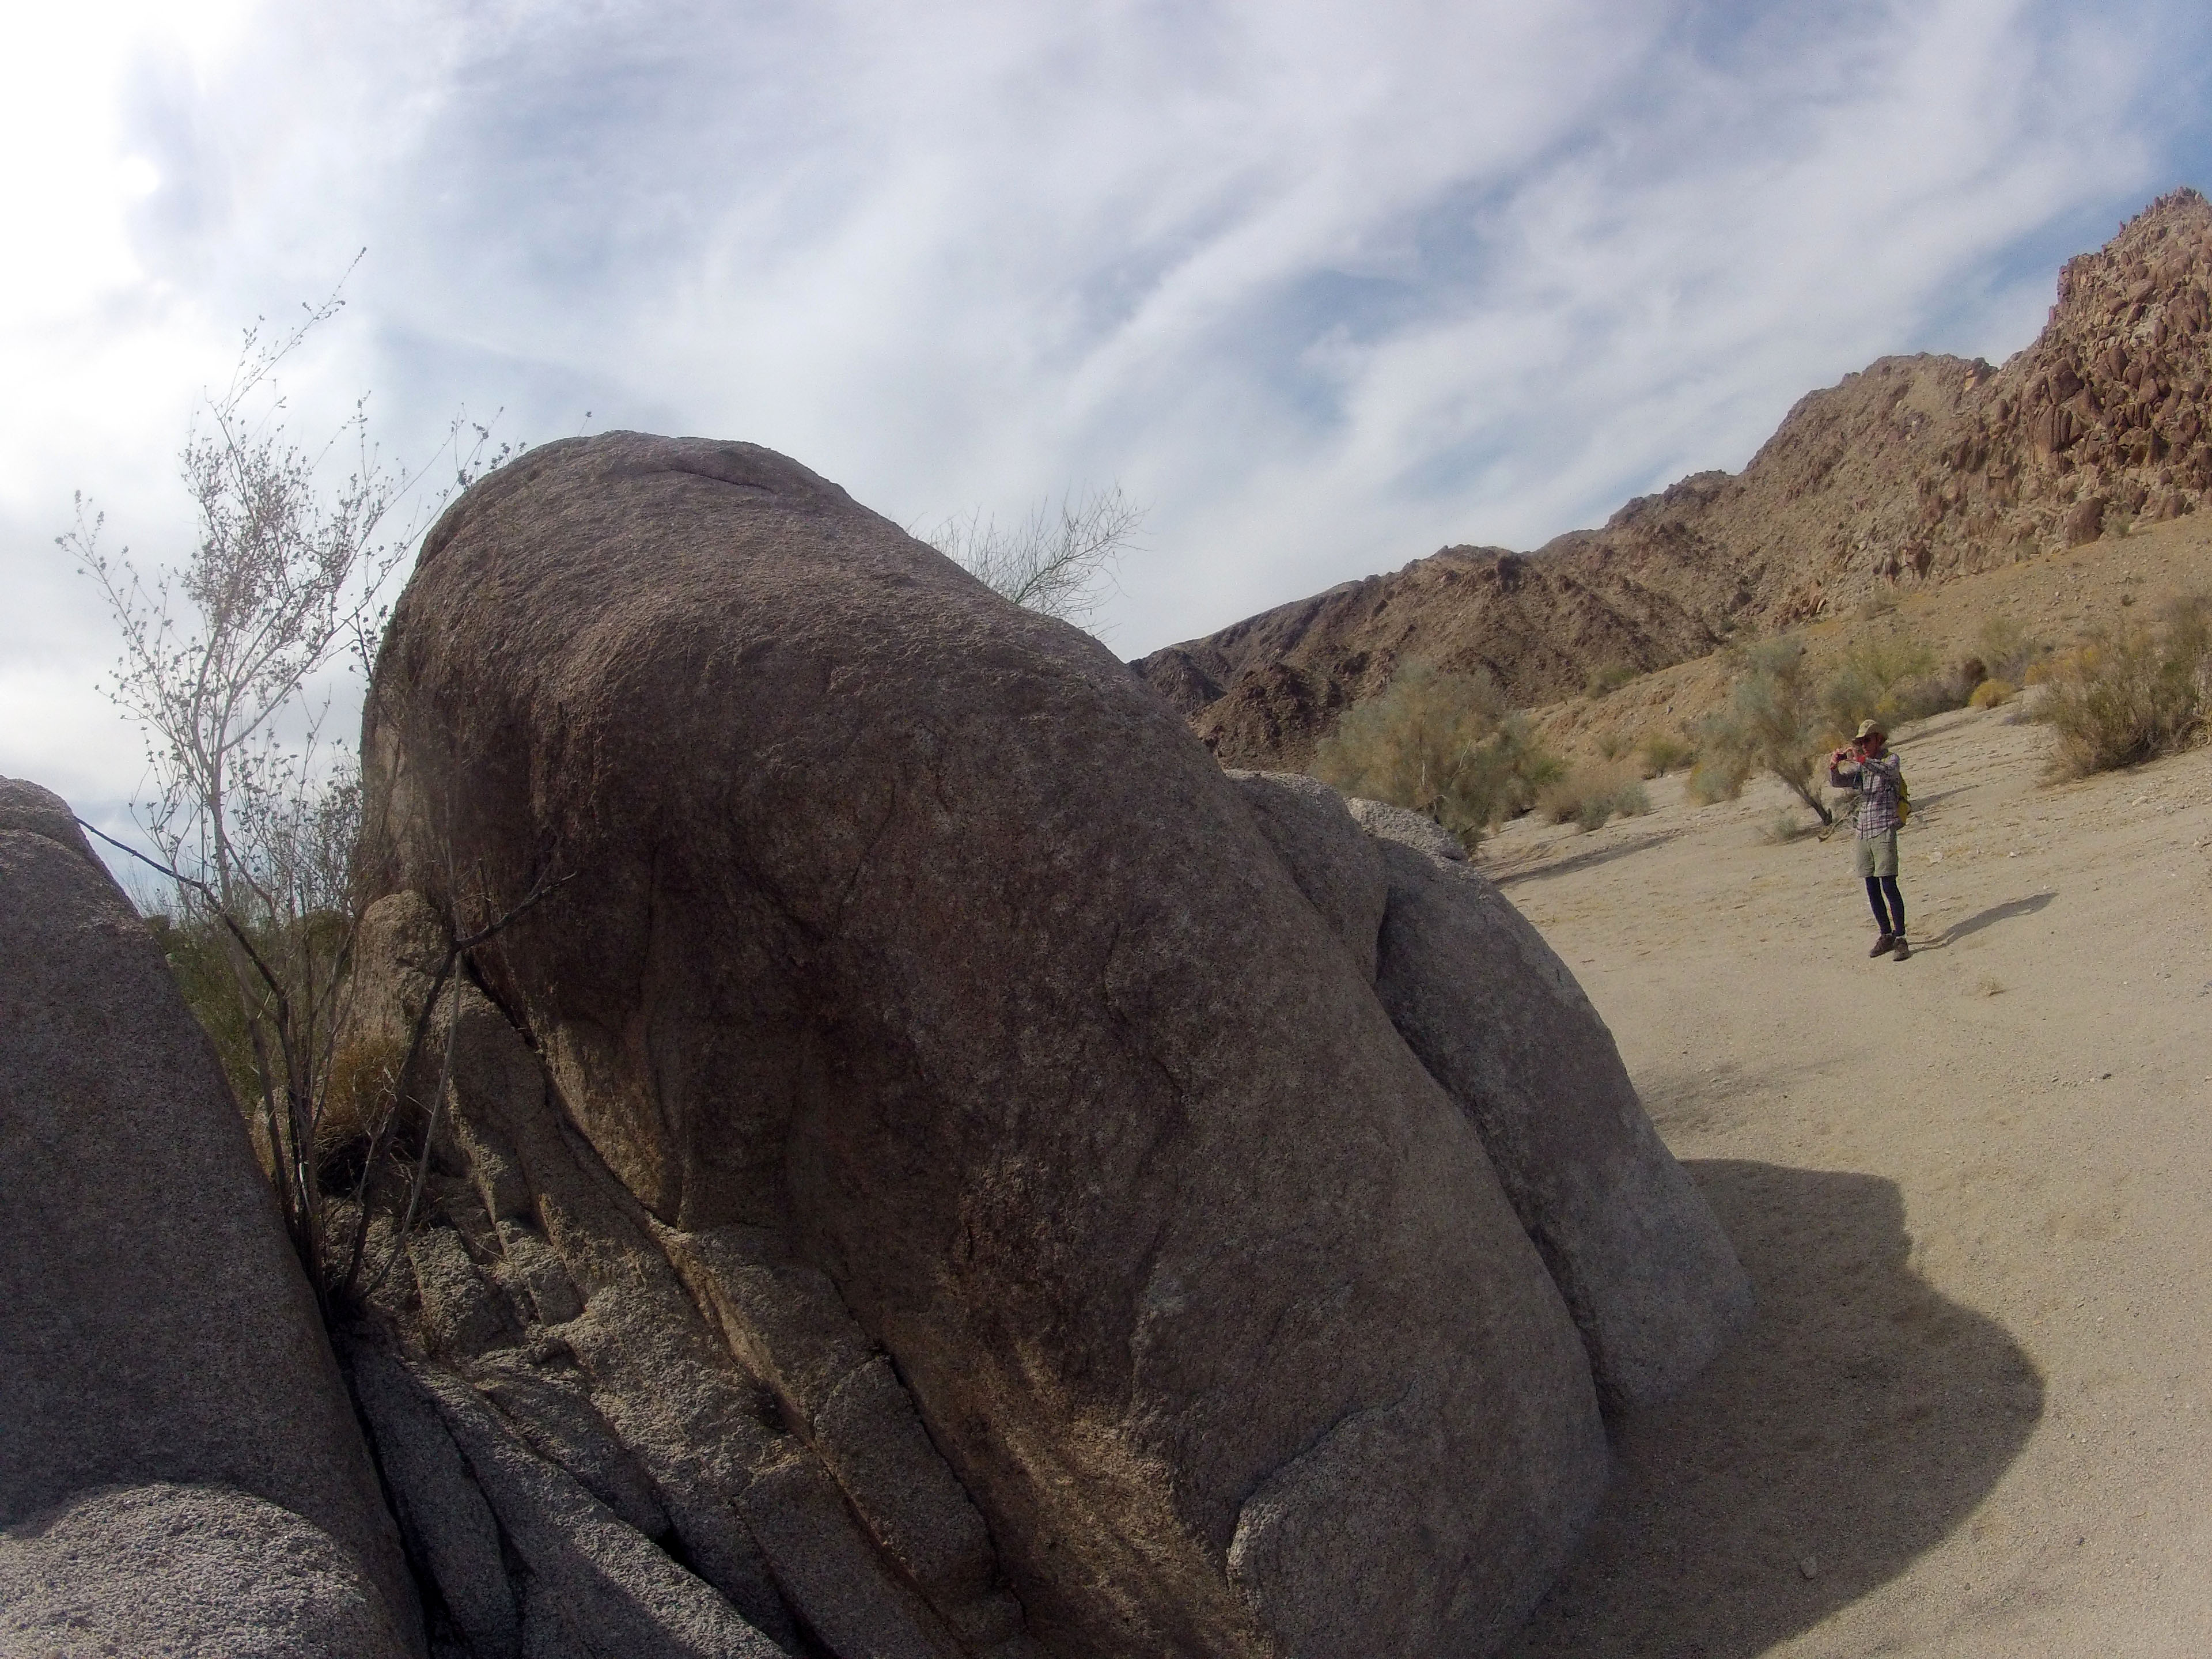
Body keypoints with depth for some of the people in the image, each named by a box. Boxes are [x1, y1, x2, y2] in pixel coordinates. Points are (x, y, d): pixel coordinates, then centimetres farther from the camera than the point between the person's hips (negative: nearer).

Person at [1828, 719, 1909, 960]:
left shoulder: (1891, 759, 0)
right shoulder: (1860, 766, 16)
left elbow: (1887, 771, -23)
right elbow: (1838, 782, 4)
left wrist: (1861, 759, -36)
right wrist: (1834, 766, -17)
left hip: (1884, 830, -6)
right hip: (1863, 832, 6)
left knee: (1888, 885, -12)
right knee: (1872, 889, 8)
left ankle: (1900, 940, -10)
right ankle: (1886, 936, 18)